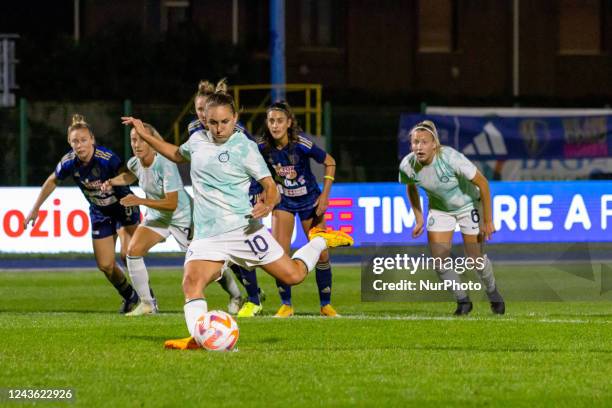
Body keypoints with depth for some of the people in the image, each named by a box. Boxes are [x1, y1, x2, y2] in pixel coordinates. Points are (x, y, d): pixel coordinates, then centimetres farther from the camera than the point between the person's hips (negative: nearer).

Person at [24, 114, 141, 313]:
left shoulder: (108, 159, -31)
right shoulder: (69, 162, -17)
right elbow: (52, 181, 2)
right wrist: (35, 209, 8)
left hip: (123, 207, -4)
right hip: (100, 213, 4)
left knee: (127, 254, -22)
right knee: (106, 265, 0)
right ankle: (129, 296, 27)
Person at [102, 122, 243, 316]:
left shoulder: (165, 165, -31)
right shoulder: (135, 163, -10)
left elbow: (172, 203, -35)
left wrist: (140, 201, -39)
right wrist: (113, 182, 1)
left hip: (184, 218, -6)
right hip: (157, 217, 6)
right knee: (133, 250, -16)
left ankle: (236, 297, 31)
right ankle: (147, 303, -5)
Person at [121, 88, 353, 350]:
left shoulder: (244, 147, -6)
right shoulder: (198, 140, 10)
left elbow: (269, 184, -6)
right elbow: (178, 155, 33)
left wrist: (268, 204, -28)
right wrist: (145, 136, 28)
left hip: (242, 228, -4)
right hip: (206, 235, 4)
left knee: (293, 275, 1)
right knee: (191, 282, -24)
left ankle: (320, 241, 30)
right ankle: (198, 338, -28)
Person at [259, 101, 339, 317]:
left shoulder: (301, 144, -25)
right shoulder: (264, 148, -17)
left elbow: (330, 163, -13)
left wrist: (325, 195, -14)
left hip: (309, 200, -2)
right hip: (283, 201, 2)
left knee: (321, 252, -2)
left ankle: (326, 304, 14)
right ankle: (286, 305, 0)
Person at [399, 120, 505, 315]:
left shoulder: (451, 158, -36)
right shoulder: (407, 165, -23)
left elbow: (482, 183, -24)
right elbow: (411, 188, 3)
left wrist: (487, 221, -20)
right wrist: (419, 219, 0)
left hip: (468, 204, -3)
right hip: (439, 209, 3)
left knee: (475, 258, 2)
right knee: (438, 259, -8)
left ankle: (493, 294, 33)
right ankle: (462, 300, 14)